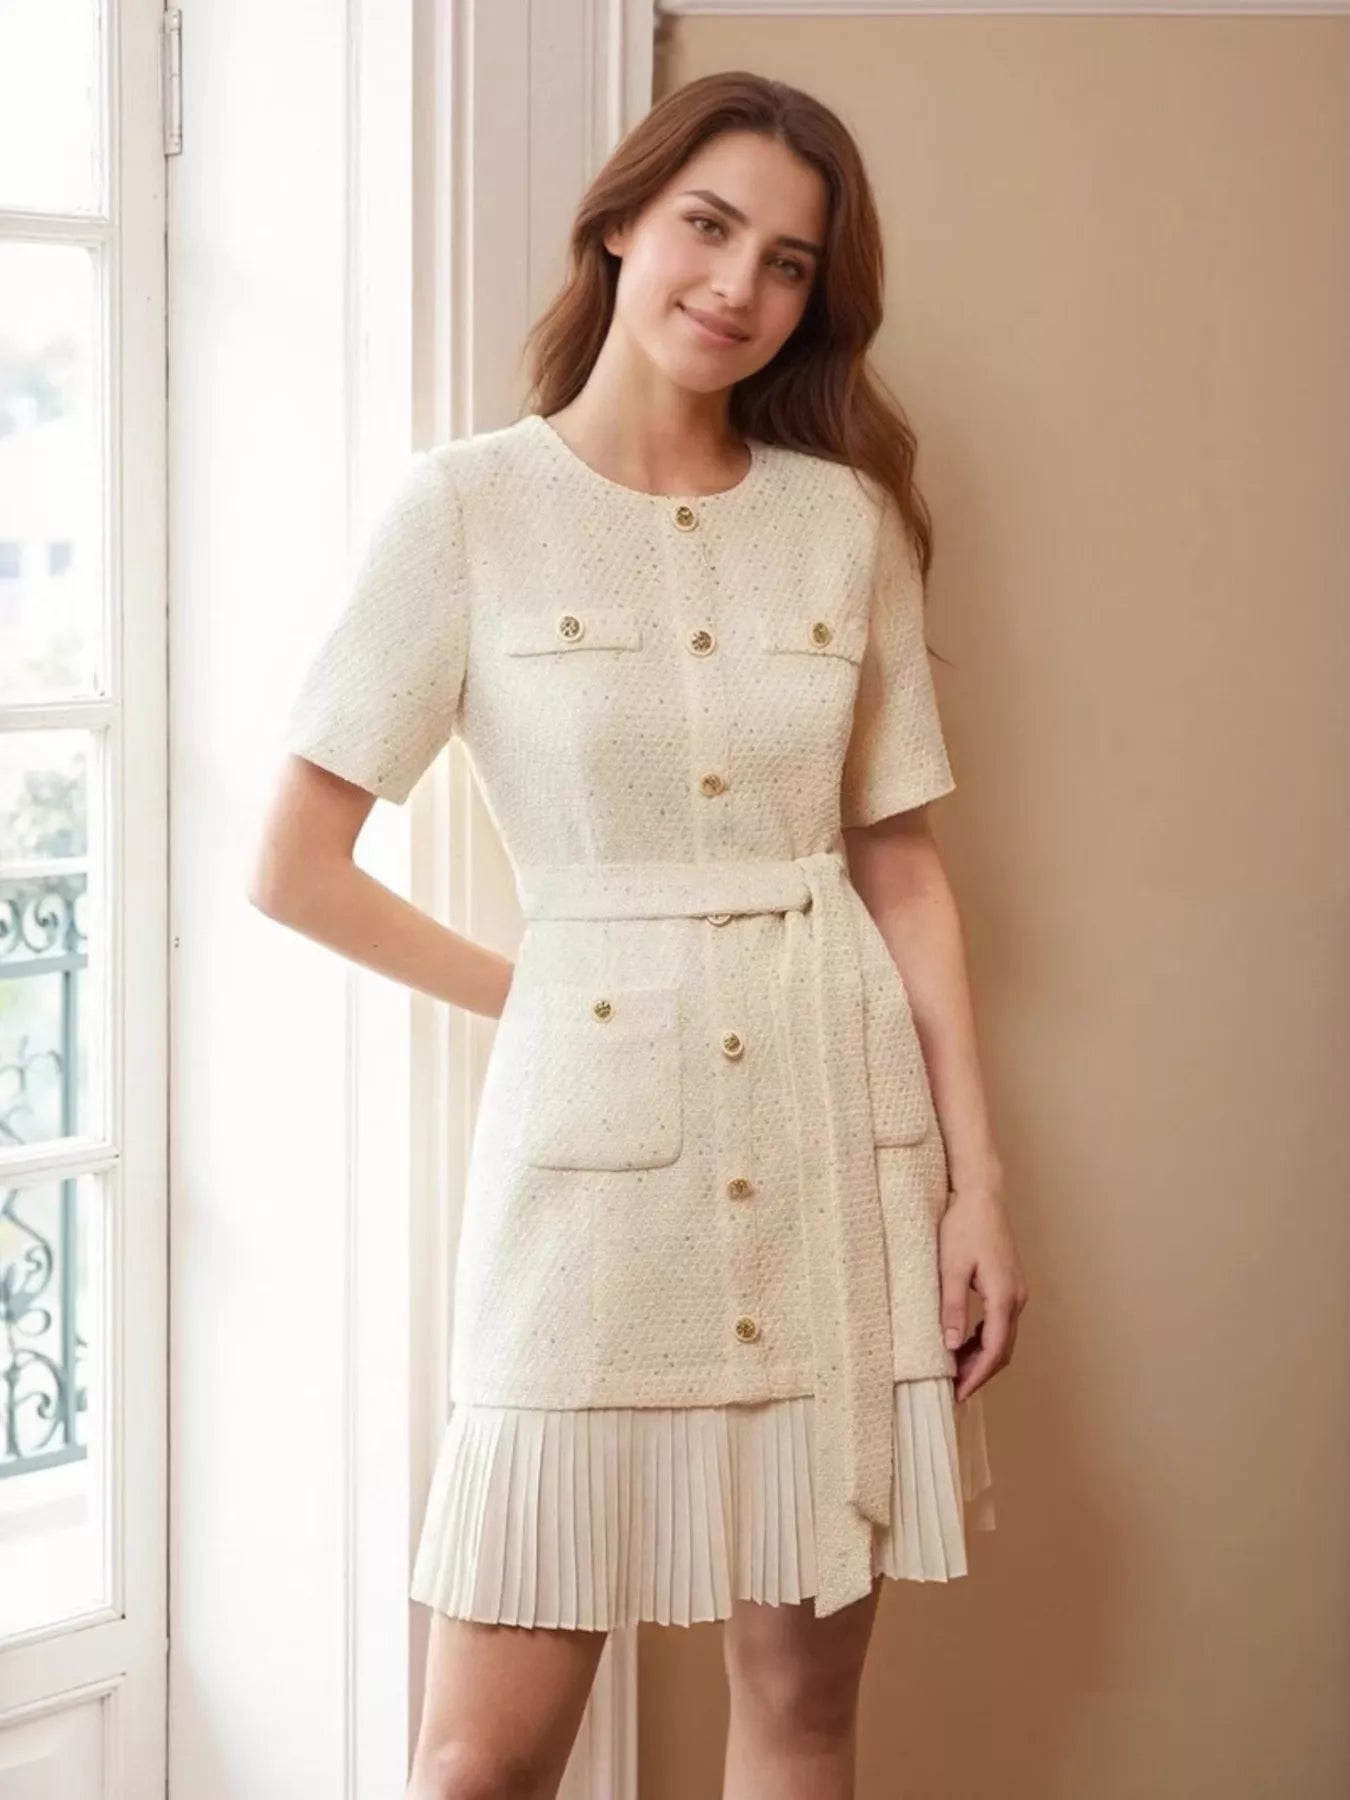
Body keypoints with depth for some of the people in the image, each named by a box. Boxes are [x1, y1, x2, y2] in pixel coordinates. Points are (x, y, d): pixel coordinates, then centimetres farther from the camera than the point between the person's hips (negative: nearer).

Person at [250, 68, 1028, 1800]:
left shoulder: (848, 518, 7)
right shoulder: (468, 507, -3)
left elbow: (902, 863, 9)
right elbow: (293, 865, -3)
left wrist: (976, 1175, 4)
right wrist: (536, 993, 0)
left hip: (839, 1115, 3)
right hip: (596, 1120, -3)